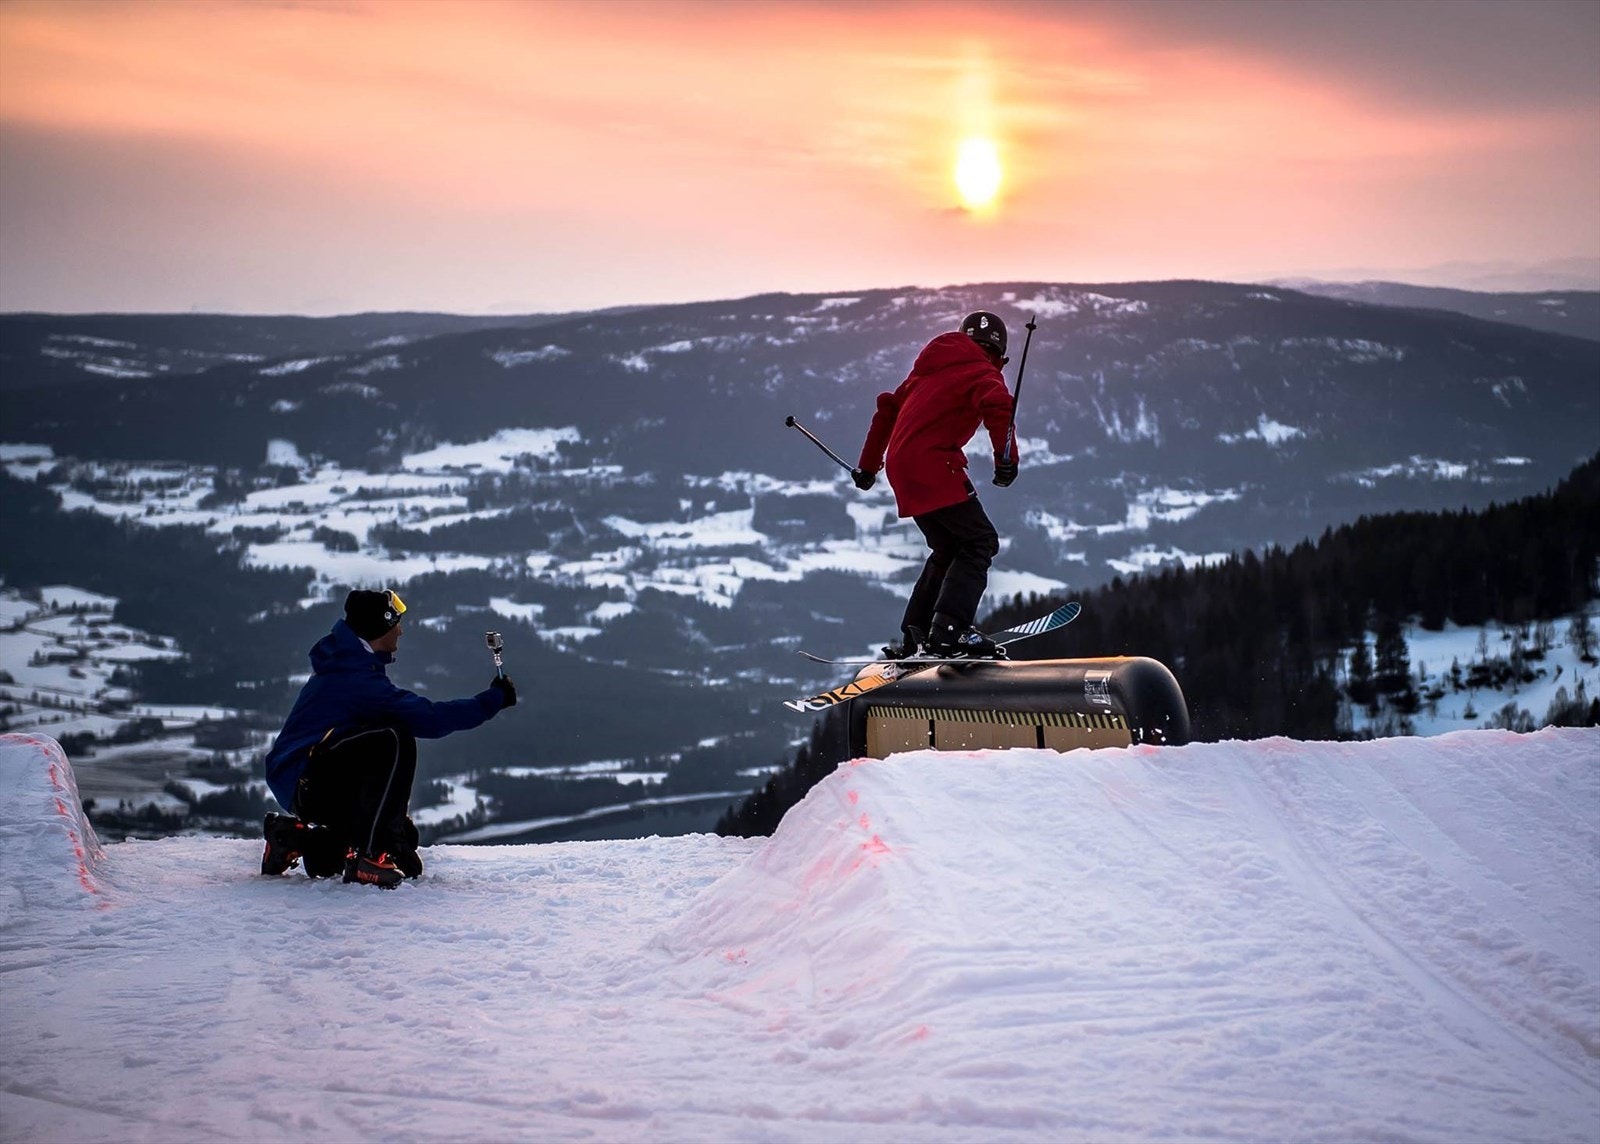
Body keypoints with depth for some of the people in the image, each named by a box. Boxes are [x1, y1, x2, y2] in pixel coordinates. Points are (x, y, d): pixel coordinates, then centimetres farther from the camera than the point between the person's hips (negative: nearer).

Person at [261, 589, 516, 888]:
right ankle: (368, 857, -29)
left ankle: (296, 838, 15)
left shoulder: (346, 666, 12)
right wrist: (493, 699, -16)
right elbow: (429, 719, -24)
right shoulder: (356, 679, -21)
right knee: (394, 739, -29)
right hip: (302, 781, -10)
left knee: (406, 862, 8)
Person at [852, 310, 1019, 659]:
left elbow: (888, 408, 32)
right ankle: (947, 633, -24)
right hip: (934, 464, -8)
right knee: (979, 542, -8)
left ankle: (912, 638, 16)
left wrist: (868, 464, 40)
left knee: (949, 548, 19)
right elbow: (998, 407, -22)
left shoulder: (928, 370, 25)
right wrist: (1006, 458, -26)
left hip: (902, 468, 8)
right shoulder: (983, 374, 1)